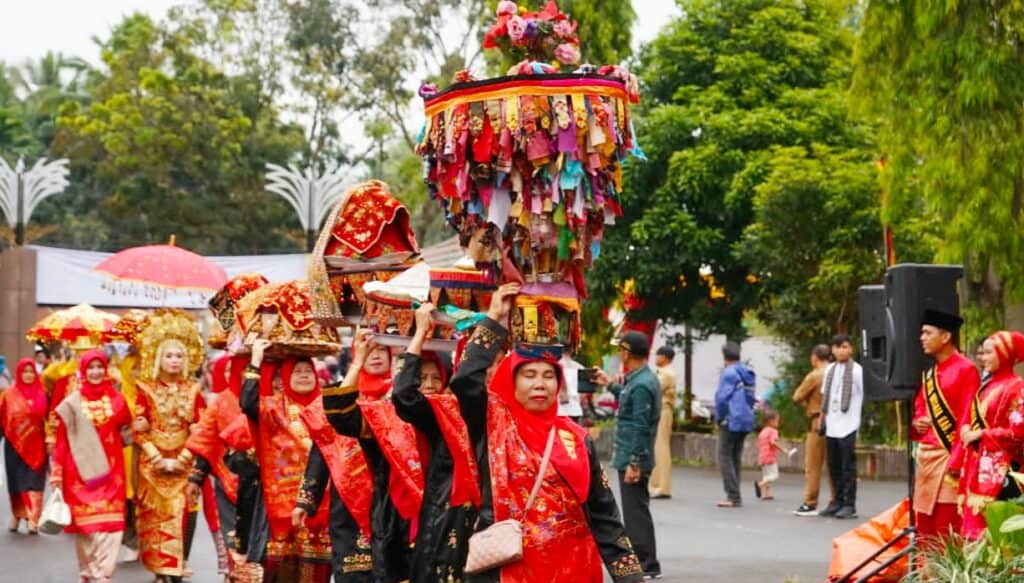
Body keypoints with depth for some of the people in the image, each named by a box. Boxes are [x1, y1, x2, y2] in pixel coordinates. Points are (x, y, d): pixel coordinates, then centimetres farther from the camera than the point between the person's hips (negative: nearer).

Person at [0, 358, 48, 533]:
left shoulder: (42, 395, 4)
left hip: (36, 446, 0)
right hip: (15, 445, 0)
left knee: (34, 483, -7)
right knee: (17, 482, 7)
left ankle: (33, 520, -11)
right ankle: (17, 516, 22)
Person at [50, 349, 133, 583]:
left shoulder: (117, 400, 6)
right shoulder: (71, 404, 0)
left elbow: (126, 428, 21)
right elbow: (61, 440, -1)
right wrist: (56, 474, -4)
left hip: (109, 469, 1)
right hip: (81, 470, -1)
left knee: (110, 522, -7)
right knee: (86, 523, 2)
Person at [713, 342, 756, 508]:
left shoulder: (729, 373, -12)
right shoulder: (749, 373, 12)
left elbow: (722, 398, -15)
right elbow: (751, 397, 16)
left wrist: (719, 418, -3)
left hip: (731, 420, -8)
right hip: (747, 421, 8)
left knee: (725, 457, -4)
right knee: (736, 457, 14)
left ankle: (733, 496, -9)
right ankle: (735, 496, 14)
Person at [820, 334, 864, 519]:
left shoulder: (857, 370, -4)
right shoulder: (830, 370, 13)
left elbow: (866, 396, -4)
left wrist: (858, 419, -7)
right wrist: (823, 418, 15)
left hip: (848, 426, -6)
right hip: (831, 426, 6)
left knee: (848, 467, -4)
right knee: (834, 467, 9)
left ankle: (849, 505, -1)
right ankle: (838, 502, 17)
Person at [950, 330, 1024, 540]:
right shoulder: (986, 387, 19)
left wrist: (982, 435, -10)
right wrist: (966, 432, 4)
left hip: (998, 469, -8)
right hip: (976, 465, 8)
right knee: (973, 521, 5)